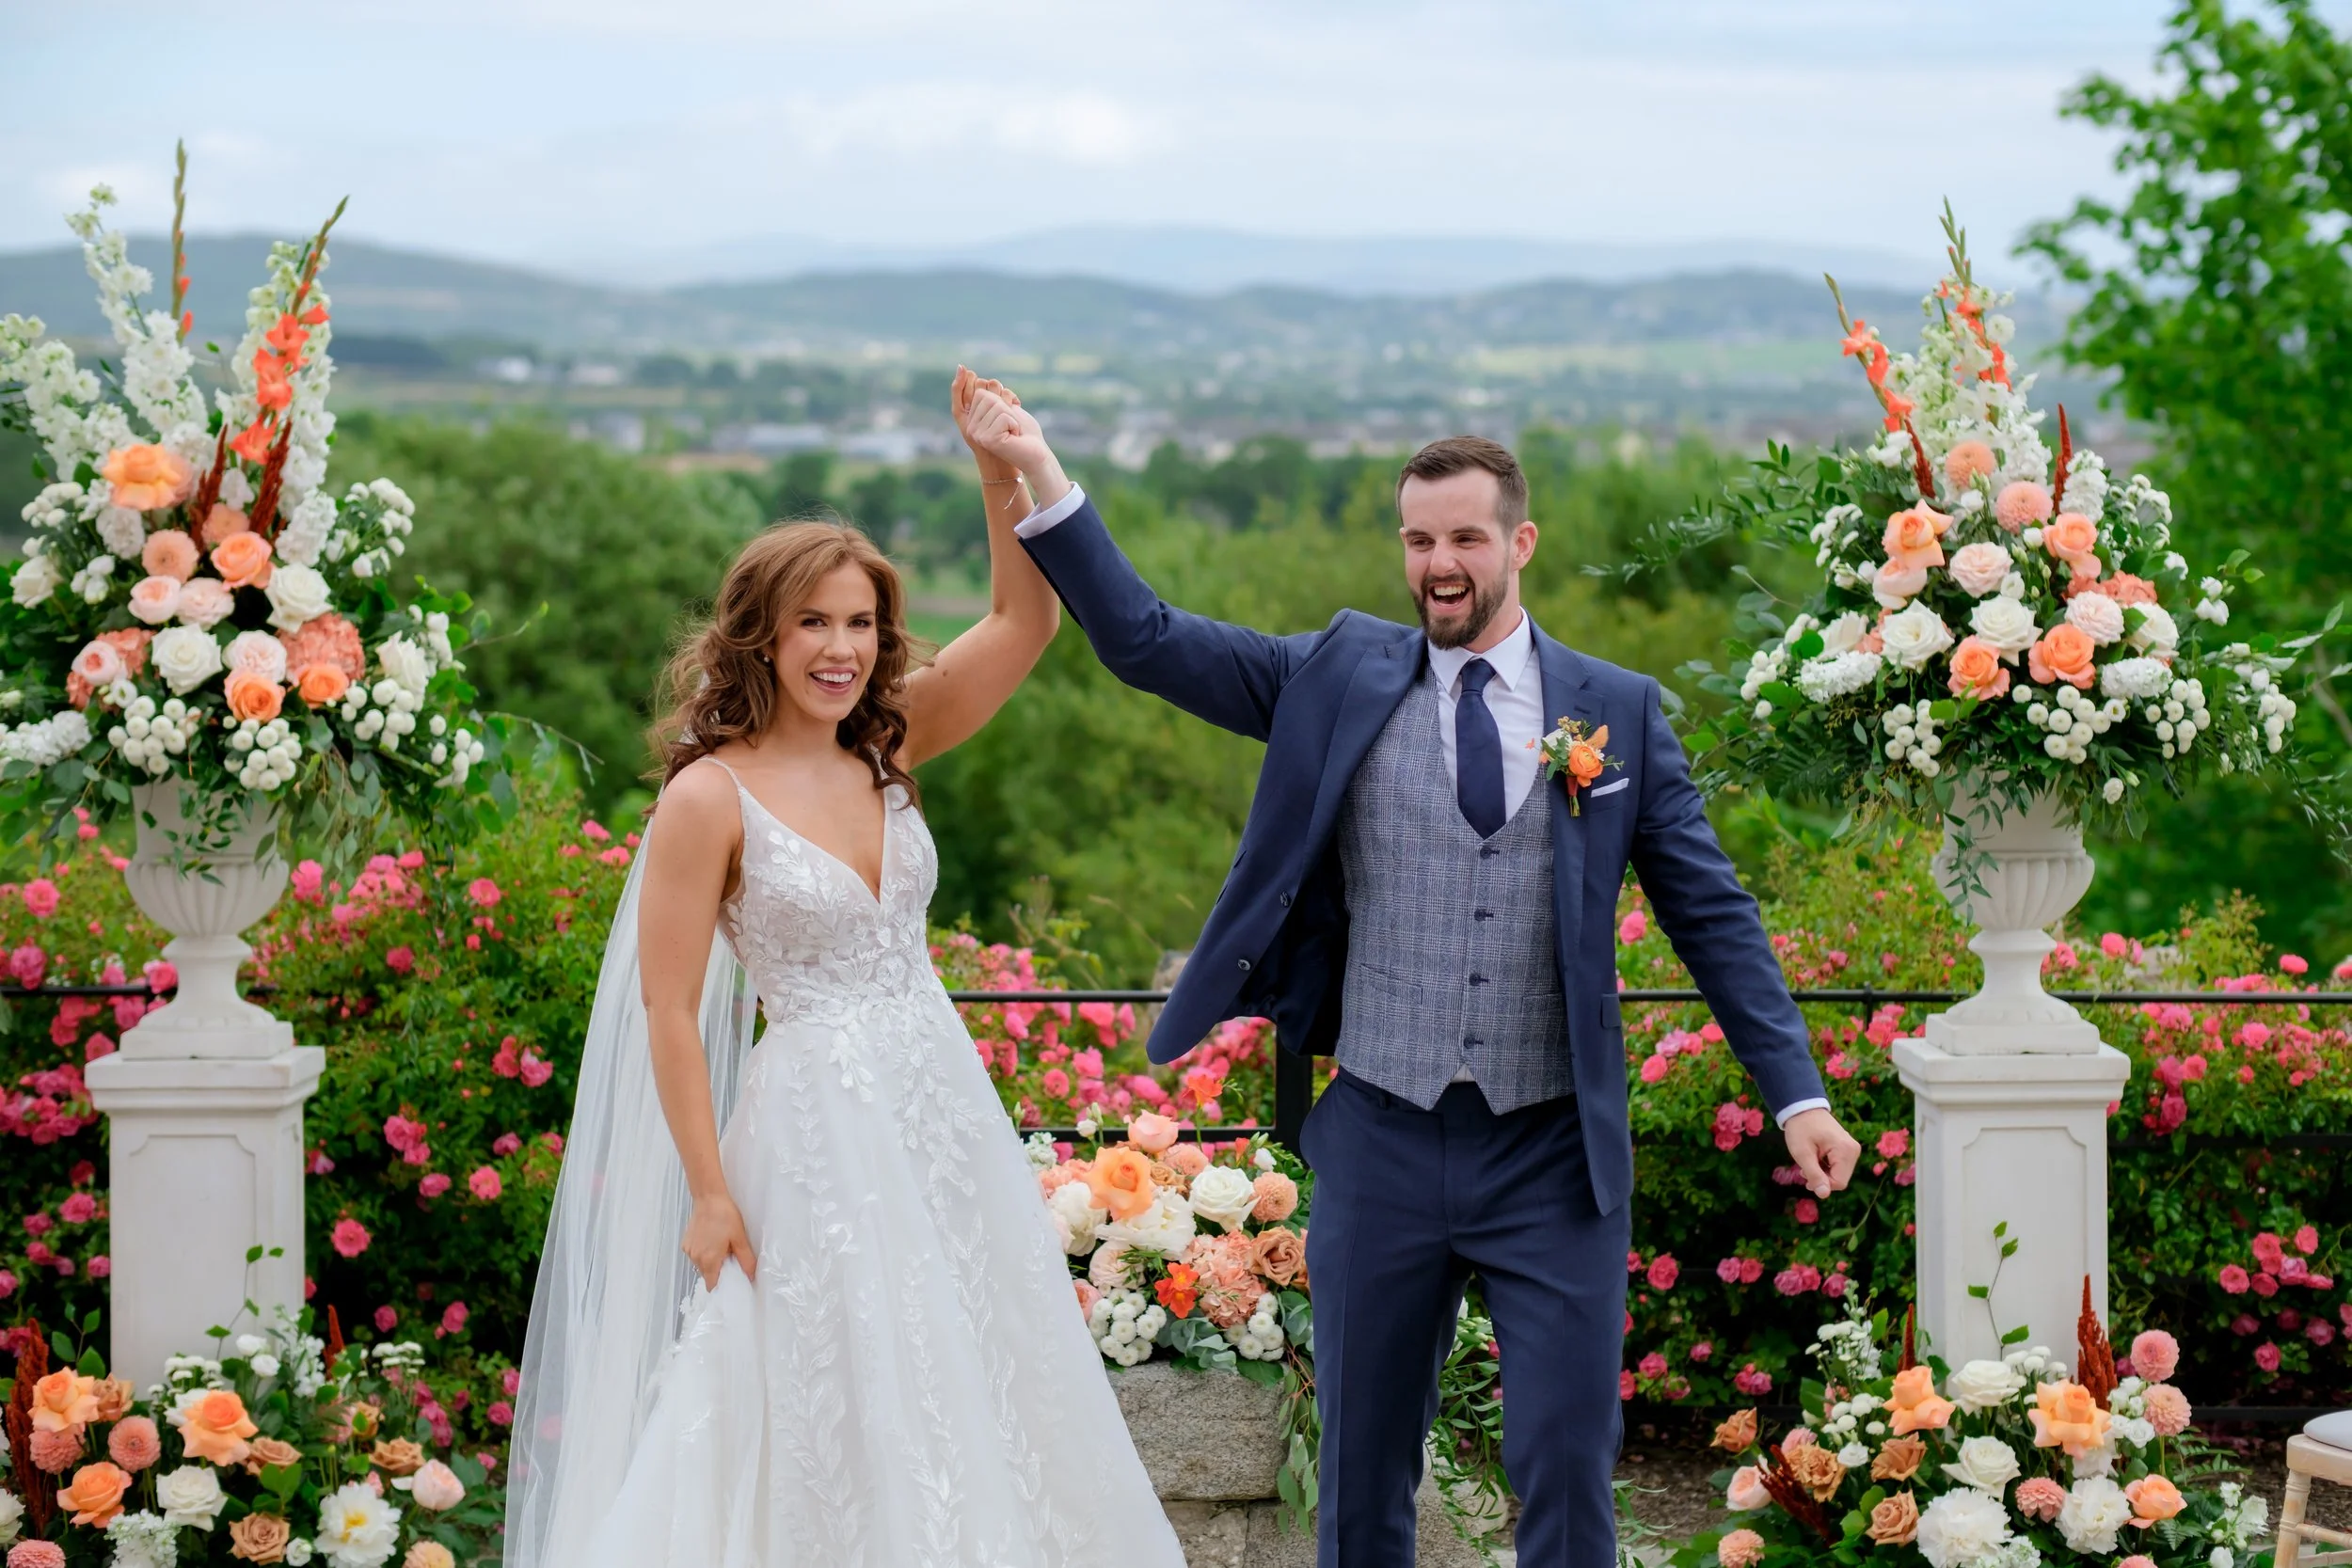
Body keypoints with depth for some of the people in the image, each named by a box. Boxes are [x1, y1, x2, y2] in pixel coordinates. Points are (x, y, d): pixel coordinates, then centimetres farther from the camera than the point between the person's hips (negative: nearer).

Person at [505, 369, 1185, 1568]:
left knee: (972, 1410, 11)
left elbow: (1024, 620, 0)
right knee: (847, 1425, 1)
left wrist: (1005, 475, -15)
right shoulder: (710, 798, -11)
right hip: (819, 1134, -6)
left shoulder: (886, 750, 5)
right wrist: (709, 1194, -11)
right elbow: (667, 1007, -10)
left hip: (943, 1107, 6)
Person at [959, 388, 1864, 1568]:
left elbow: (1711, 912, 5)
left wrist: (1796, 1092, -1)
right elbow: (1145, 641, 2)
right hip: (1380, 1146, 1)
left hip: (1552, 1158, -1)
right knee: (1363, 1470, 10)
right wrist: (1043, 480, -9)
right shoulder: (1341, 677, 4)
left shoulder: (1617, 710, 3)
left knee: (1567, 1468, -1)